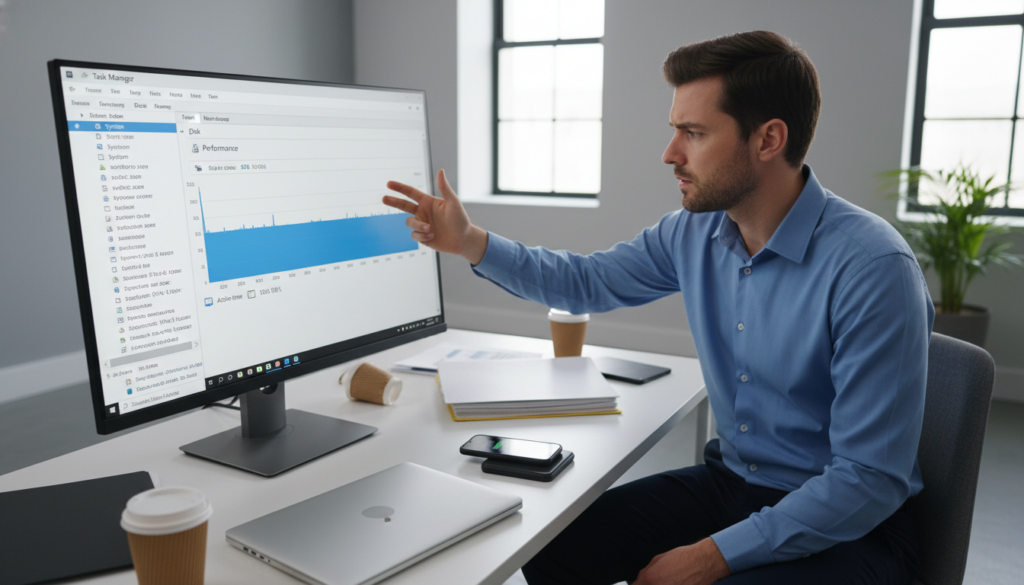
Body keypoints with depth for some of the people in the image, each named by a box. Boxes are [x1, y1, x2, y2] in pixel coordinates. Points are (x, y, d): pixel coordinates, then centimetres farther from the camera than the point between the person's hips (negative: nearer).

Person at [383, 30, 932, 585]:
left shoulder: (872, 268, -25)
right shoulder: (693, 231, -4)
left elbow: (870, 480, -23)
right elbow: (585, 282, 10)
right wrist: (471, 242, -2)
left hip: (848, 521, -5)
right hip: (728, 479, 6)